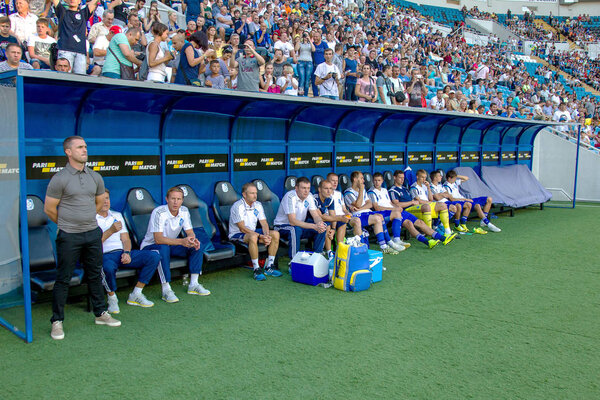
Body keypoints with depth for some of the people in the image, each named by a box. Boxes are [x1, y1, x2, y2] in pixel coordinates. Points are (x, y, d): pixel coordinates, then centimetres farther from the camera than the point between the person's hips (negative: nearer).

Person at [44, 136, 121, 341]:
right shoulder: (59, 179, -9)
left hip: (93, 233, 5)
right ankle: (57, 321, 14)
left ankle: (100, 314, 26)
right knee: (63, 279, 2)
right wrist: (68, 223, 7)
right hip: (69, 237, -5)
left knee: (95, 275, 14)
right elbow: (49, 208, -4)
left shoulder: (95, 177, 6)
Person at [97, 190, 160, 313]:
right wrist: (111, 231, -18)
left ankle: (136, 295, -7)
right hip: (105, 255, -5)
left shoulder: (117, 215, 22)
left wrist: (127, 252, -5)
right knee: (108, 267, -42)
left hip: (123, 253, 6)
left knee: (154, 256, -14)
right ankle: (112, 298, -12)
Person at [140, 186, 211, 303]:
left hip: (171, 244, 6)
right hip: (150, 246, -6)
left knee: (198, 246, -12)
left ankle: (193, 284, -11)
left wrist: (193, 240, -29)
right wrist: (181, 241, -41)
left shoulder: (184, 211, -6)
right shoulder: (159, 212, -25)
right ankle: (166, 290, -34)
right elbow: (158, 239, -31)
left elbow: (190, 232, -3)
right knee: (164, 248, -39)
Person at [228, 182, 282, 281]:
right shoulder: (238, 206, -18)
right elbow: (242, 229, -22)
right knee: (253, 237, -39)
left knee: (275, 234, -12)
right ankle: (256, 269, -28)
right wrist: (261, 236, -26)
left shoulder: (258, 205, 4)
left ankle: (269, 267, -8)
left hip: (253, 232, 7)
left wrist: (267, 235, -20)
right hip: (237, 234, -7)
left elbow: (264, 223, 2)